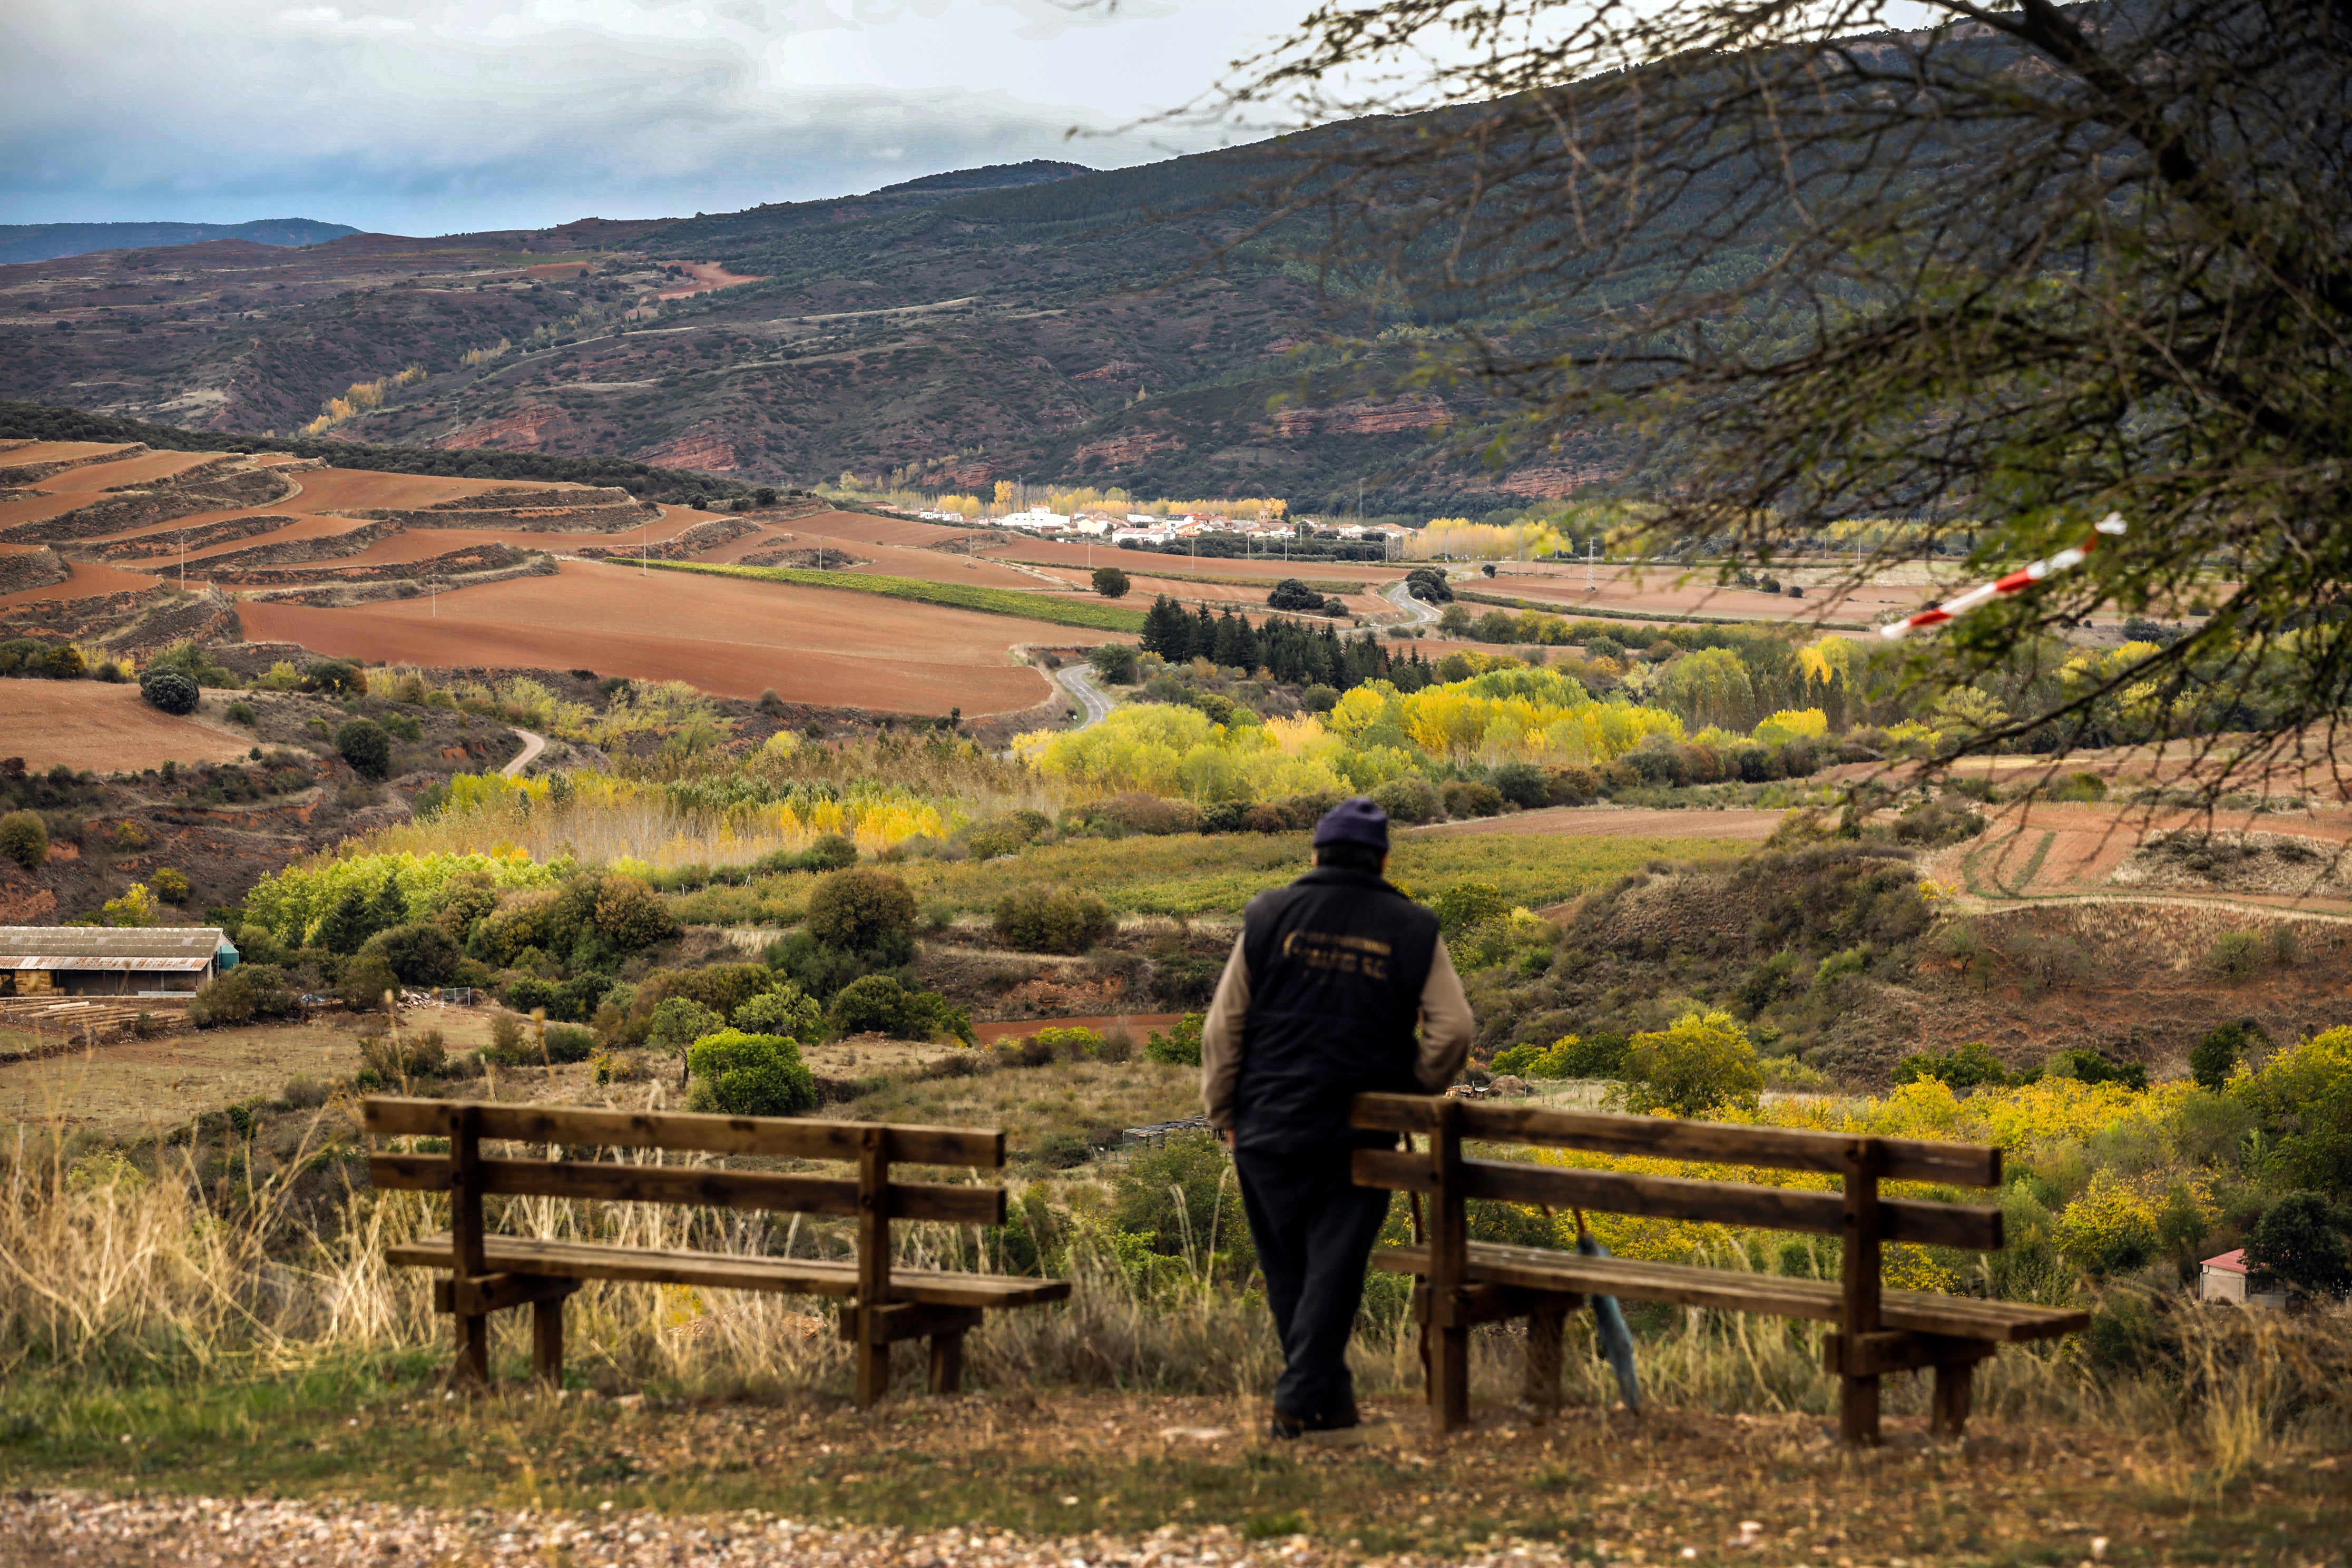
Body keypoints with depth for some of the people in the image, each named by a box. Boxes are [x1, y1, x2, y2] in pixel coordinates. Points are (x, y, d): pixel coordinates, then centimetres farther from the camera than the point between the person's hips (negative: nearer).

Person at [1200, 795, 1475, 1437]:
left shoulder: (1270, 917, 3)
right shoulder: (1412, 930, 2)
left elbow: (1223, 1027, 3)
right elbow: (1453, 1029, -2)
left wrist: (1224, 1112, 12)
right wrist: (1410, 1098, 12)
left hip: (1270, 1126, 1)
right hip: (1359, 1136, -1)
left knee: (1287, 1267, 12)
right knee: (1333, 1269, 2)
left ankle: (1330, 1397, 19)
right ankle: (1302, 1400, -3)